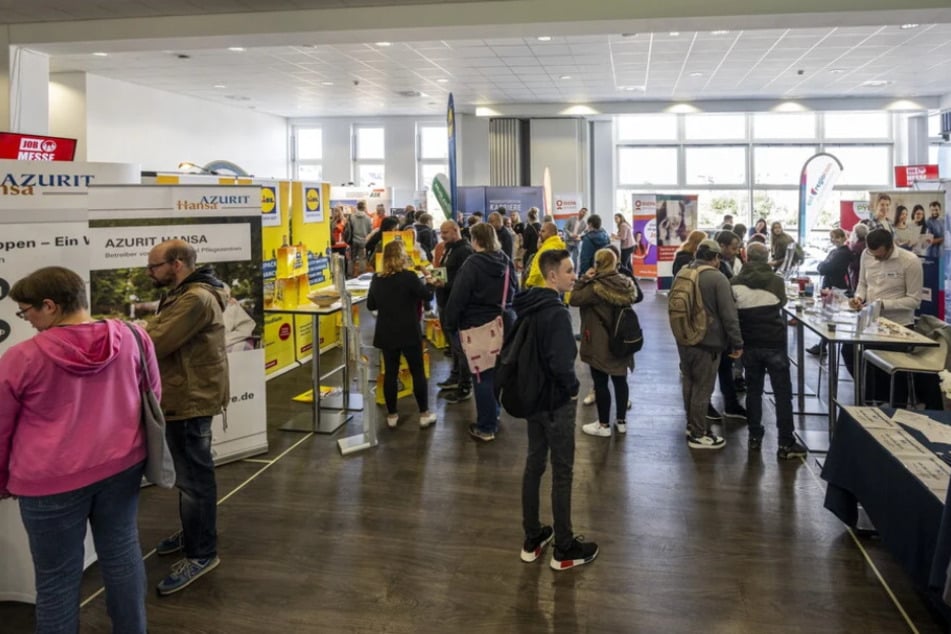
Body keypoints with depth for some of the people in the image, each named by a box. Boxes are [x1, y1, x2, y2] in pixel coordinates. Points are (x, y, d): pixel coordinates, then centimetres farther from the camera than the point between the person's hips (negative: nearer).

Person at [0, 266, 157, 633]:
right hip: (122, 465, 4)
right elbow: (153, 396, 10)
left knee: (57, 575, 9)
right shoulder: (132, 338, -4)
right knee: (121, 551, 17)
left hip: (52, 479, -4)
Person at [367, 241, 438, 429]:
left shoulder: (377, 279, 0)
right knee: (418, 372, 8)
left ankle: (392, 415, 15)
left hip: (386, 334, 4)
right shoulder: (409, 277, -15)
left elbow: (371, 305, 9)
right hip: (409, 333, -4)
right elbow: (428, 295, -6)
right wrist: (429, 282, 14)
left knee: (390, 373, 10)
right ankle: (424, 414, 14)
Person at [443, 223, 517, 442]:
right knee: (496, 370, 19)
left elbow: (458, 297, -16)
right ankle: (493, 416, 33)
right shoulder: (506, 262, 7)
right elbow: (514, 291, 17)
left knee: (483, 375, 0)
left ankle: (485, 428, 6)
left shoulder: (472, 263, -15)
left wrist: (451, 324, -7)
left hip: (478, 326, -6)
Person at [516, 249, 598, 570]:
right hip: (556, 401, -8)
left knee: (533, 464, 16)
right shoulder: (557, 312, -24)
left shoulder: (528, 305, 4)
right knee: (562, 473, 4)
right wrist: (572, 387, -13)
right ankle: (564, 549, 16)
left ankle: (532, 539, 28)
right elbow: (561, 363, -30)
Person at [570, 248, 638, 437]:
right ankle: (621, 421, 25)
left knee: (600, 383, 4)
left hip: (599, 344, -6)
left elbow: (574, 299, -13)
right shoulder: (626, 284, -1)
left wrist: (583, 279, -7)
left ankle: (604, 425, 11)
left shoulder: (596, 287, -20)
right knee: (620, 380, 14)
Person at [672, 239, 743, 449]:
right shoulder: (717, 278, -16)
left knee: (689, 384, 19)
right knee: (702, 389, 2)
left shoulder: (682, 273, 6)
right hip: (707, 342, -7)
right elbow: (729, 314, -17)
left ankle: (692, 425, 33)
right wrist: (737, 343, -11)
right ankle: (698, 435, 9)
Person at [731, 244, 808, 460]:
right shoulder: (776, 281, -7)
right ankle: (786, 443, 2)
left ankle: (754, 437, 19)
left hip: (750, 344, 2)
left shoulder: (736, 283, -6)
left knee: (753, 390, 14)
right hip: (774, 343, -2)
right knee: (783, 393, 3)